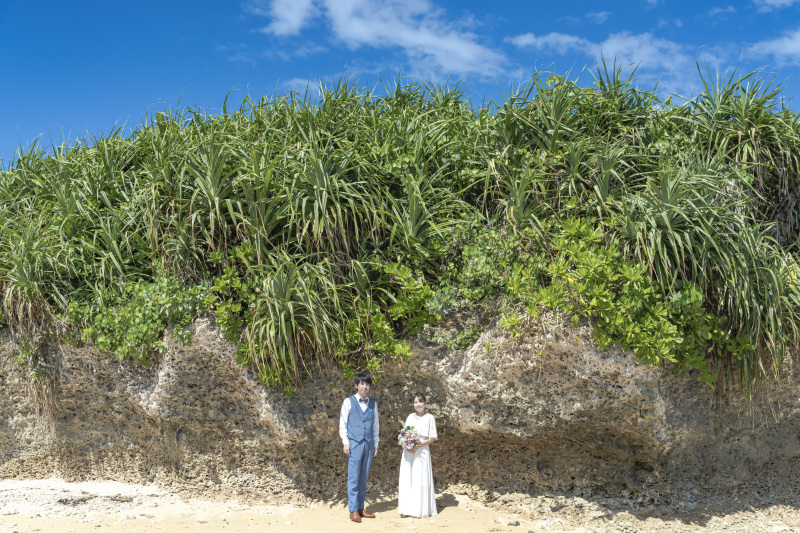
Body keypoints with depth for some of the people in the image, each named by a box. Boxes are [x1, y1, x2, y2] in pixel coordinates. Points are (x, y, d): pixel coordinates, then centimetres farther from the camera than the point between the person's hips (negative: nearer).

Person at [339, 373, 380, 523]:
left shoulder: (373, 404, 13)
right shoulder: (348, 402, 2)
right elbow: (342, 423, 1)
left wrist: (375, 444, 13)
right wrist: (346, 443, -6)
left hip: (368, 444, 4)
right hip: (354, 444, -4)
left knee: (364, 478, 8)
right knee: (353, 478, -5)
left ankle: (361, 508, 15)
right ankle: (353, 510, 1)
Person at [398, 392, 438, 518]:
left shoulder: (429, 418, -3)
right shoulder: (410, 417, 12)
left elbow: (432, 438, -6)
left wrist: (419, 445, -15)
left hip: (422, 452, -5)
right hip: (408, 452, 5)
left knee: (421, 480, -3)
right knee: (407, 479, 4)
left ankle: (422, 510, 5)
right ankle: (409, 509, 11)